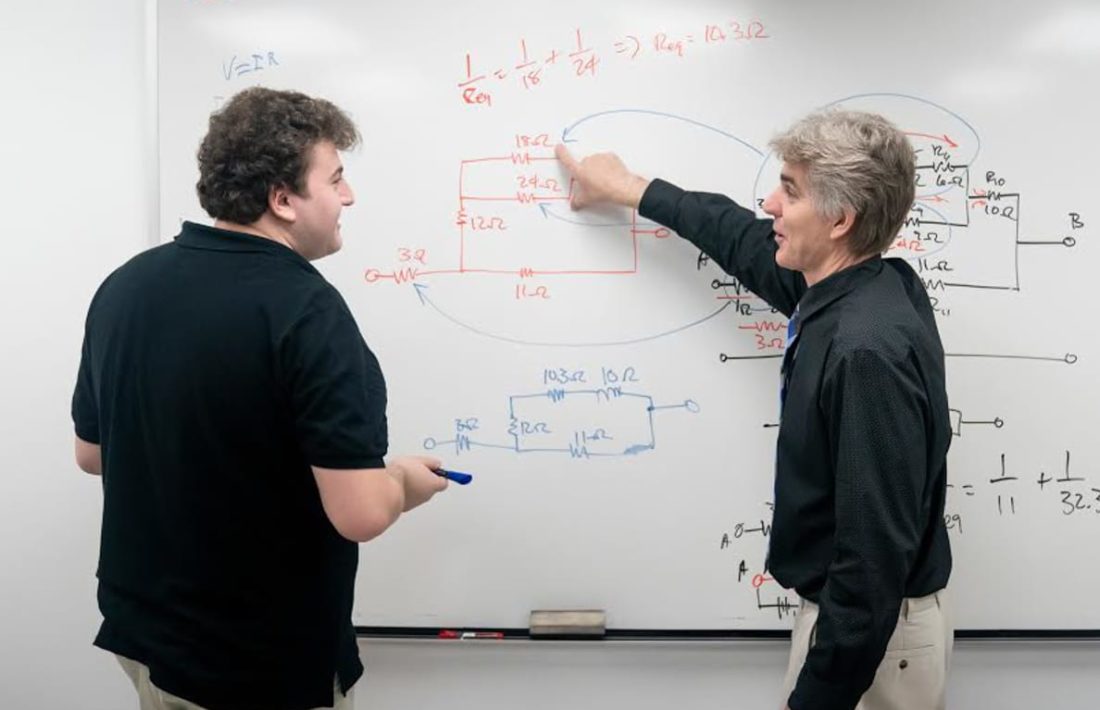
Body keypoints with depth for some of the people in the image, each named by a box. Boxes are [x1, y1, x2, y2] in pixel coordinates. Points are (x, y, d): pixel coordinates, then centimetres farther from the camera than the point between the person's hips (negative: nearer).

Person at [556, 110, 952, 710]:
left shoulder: (868, 350, -30)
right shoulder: (848, 291, -2)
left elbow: (875, 558, -30)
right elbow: (750, 244, 14)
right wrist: (627, 188, 22)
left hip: (870, 636, -9)